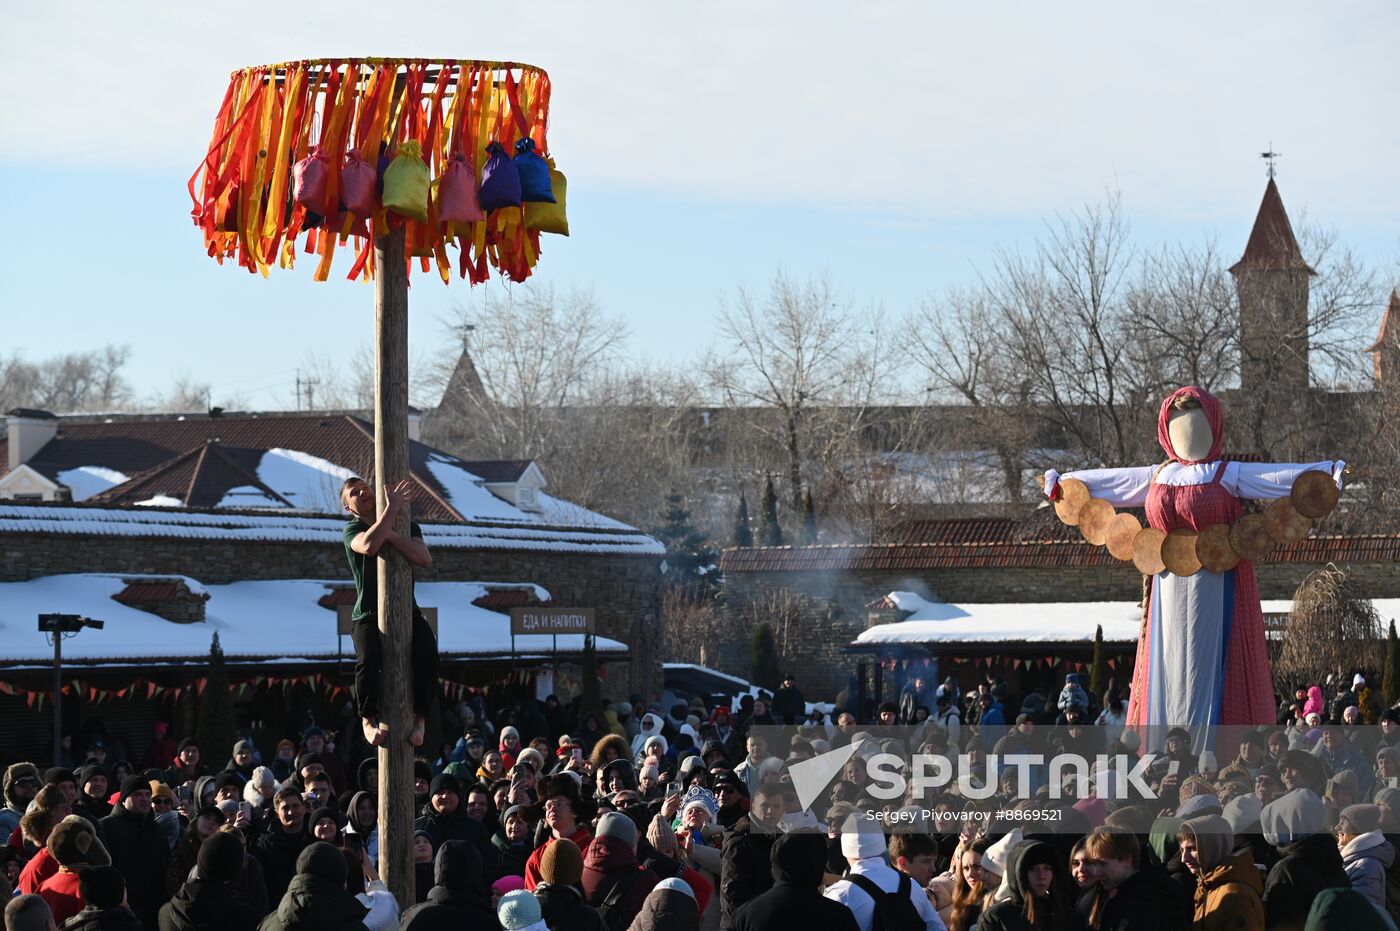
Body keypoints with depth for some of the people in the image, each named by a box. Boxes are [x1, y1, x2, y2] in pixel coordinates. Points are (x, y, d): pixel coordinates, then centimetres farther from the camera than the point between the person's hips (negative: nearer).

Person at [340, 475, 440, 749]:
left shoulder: (407, 526, 9)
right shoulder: (353, 529, 2)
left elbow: (424, 559, -12)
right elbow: (369, 546, -25)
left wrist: (389, 534, -19)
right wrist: (391, 508, -21)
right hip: (369, 615, -2)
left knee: (427, 651, -31)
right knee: (369, 659, -34)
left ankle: (420, 717, -19)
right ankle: (369, 718, -14)